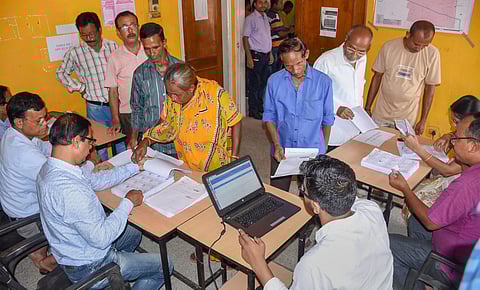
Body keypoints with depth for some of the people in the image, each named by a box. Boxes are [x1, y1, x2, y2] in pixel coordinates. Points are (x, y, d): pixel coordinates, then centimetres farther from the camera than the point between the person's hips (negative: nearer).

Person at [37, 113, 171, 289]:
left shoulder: (49, 169, -5)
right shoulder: (69, 190, -37)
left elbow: (96, 180, 7)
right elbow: (100, 238, -32)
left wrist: (136, 167, 8)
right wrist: (128, 203, -19)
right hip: (87, 268, -9)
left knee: (134, 234, 30)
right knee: (163, 267, 3)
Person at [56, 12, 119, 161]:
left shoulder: (113, 46, 0)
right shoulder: (75, 52, -4)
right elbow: (61, 73, 9)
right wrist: (80, 87, 0)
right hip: (95, 107, -1)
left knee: (122, 142, 12)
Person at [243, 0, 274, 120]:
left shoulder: (266, 17, 13)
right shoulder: (250, 18, -10)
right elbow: (245, 38, -13)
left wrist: (270, 53, 17)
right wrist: (249, 58, -18)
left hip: (266, 55, 7)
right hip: (256, 56, -7)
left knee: (262, 83, 16)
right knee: (254, 85, 0)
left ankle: (260, 107, 29)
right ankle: (253, 111, 10)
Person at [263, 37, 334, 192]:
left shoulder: (323, 82, -8)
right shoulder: (274, 81, -5)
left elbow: (327, 119, 1)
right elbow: (269, 116, 0)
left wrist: (324, 149, 6)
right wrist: (276, 144, -12)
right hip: (281, 151, 1)